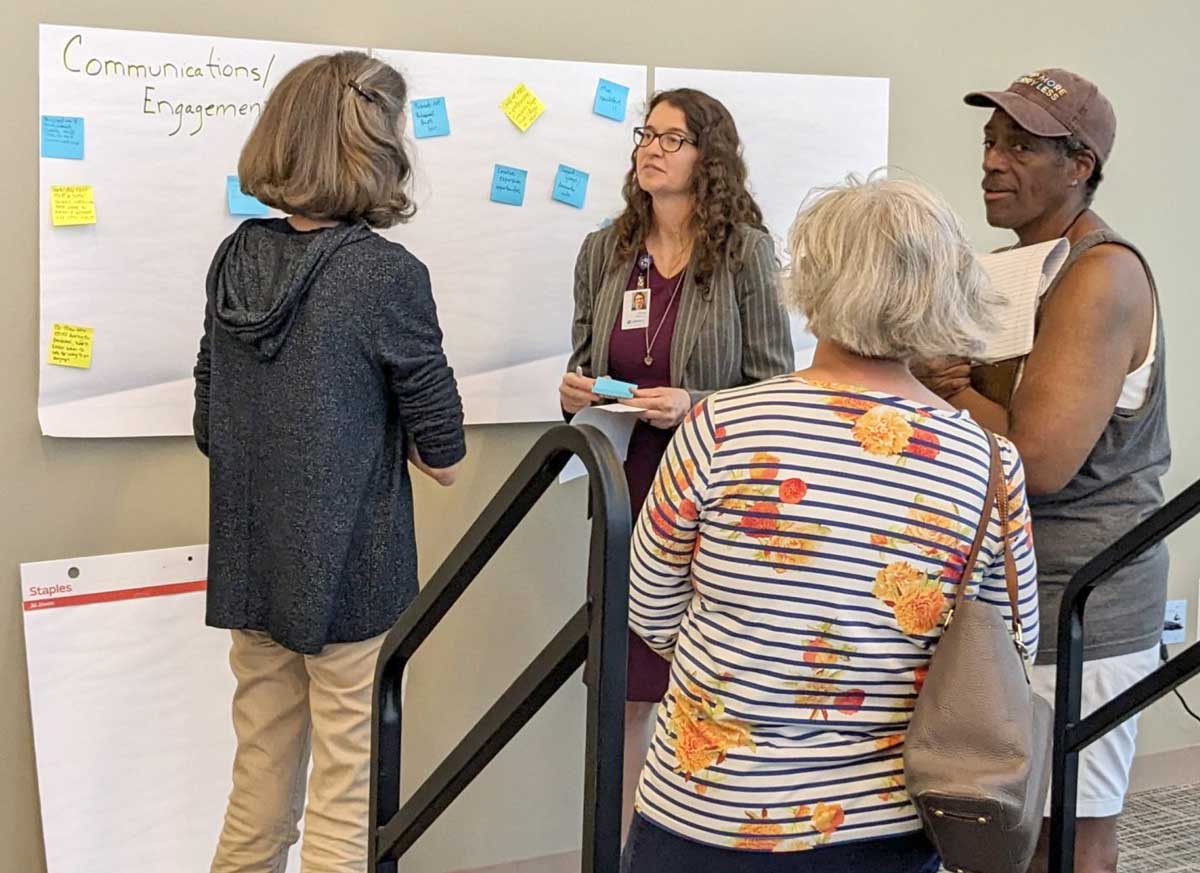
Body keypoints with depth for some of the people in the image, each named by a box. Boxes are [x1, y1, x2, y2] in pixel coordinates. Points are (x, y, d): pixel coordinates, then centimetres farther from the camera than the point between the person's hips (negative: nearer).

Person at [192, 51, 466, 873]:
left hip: (249, 568, 6)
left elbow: (209, 426, 9)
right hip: (351, 576, -6)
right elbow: (443, 457, -10)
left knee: (258, 797, 18)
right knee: (346, 805, 7)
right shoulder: (387, 274, -16)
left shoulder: (236, 259, 1)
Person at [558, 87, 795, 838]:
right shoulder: (605, 251, 7)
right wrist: (574, 390, -4)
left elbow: (774, 388, -5)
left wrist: (694, 407, -20)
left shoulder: (745, 252, -5)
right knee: (627, 697, 10)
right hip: (627, 498, 4)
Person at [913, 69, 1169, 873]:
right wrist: (950, 374, -7)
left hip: (1076, 610, -9)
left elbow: (1041, 459, -26)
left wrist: (948, 388, -12)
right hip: (1015, 596, 9)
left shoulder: (1101, 275, -17)